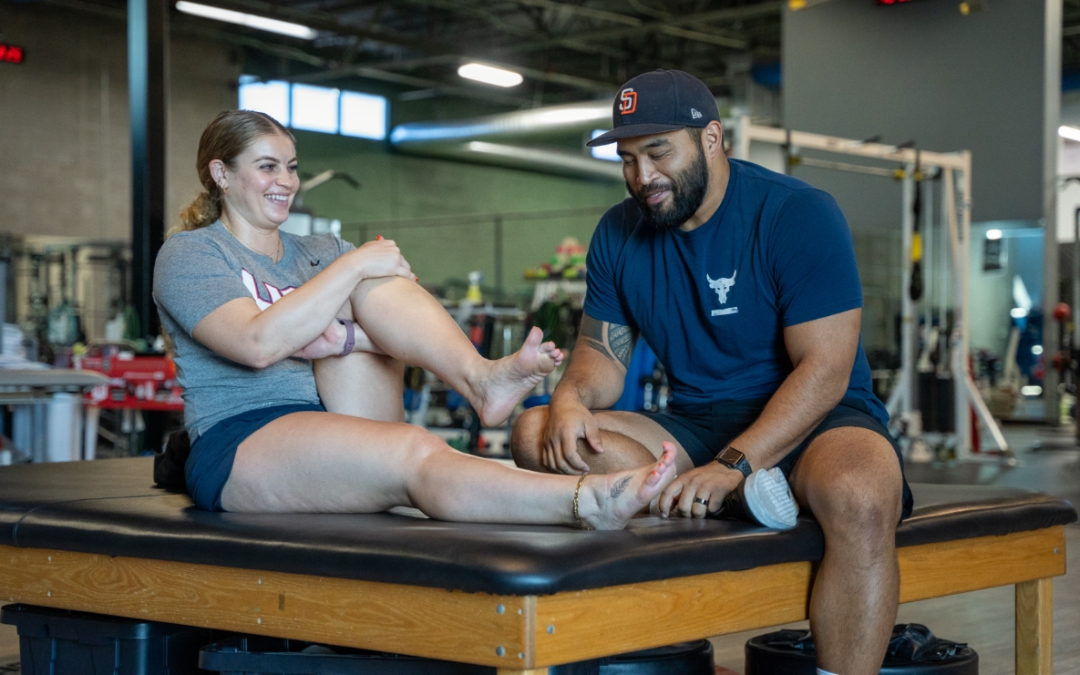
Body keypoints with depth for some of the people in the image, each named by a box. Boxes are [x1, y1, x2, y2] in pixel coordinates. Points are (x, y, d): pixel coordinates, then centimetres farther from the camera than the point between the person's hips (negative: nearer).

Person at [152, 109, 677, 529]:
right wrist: (353, 264, -13)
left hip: (340, 424, 6)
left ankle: (485, 380, -37)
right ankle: (585, 503, -56)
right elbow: (258, 343, -16)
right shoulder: (190, 255, 4)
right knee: (414, 452, -35)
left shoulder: (316, 253, 24)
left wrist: (343, 338, -15)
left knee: (372, 284, -13)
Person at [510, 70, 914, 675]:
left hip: (814, 422, -5)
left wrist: (734, 467, -30)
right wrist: (571, 399, -16)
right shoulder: (619, 234, 8)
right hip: (694, 428, 5)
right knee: (536, 434, -17)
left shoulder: (799, 215, -10)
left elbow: (824, 370, -17)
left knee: (859, 499, -40)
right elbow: (603, 355, 10)